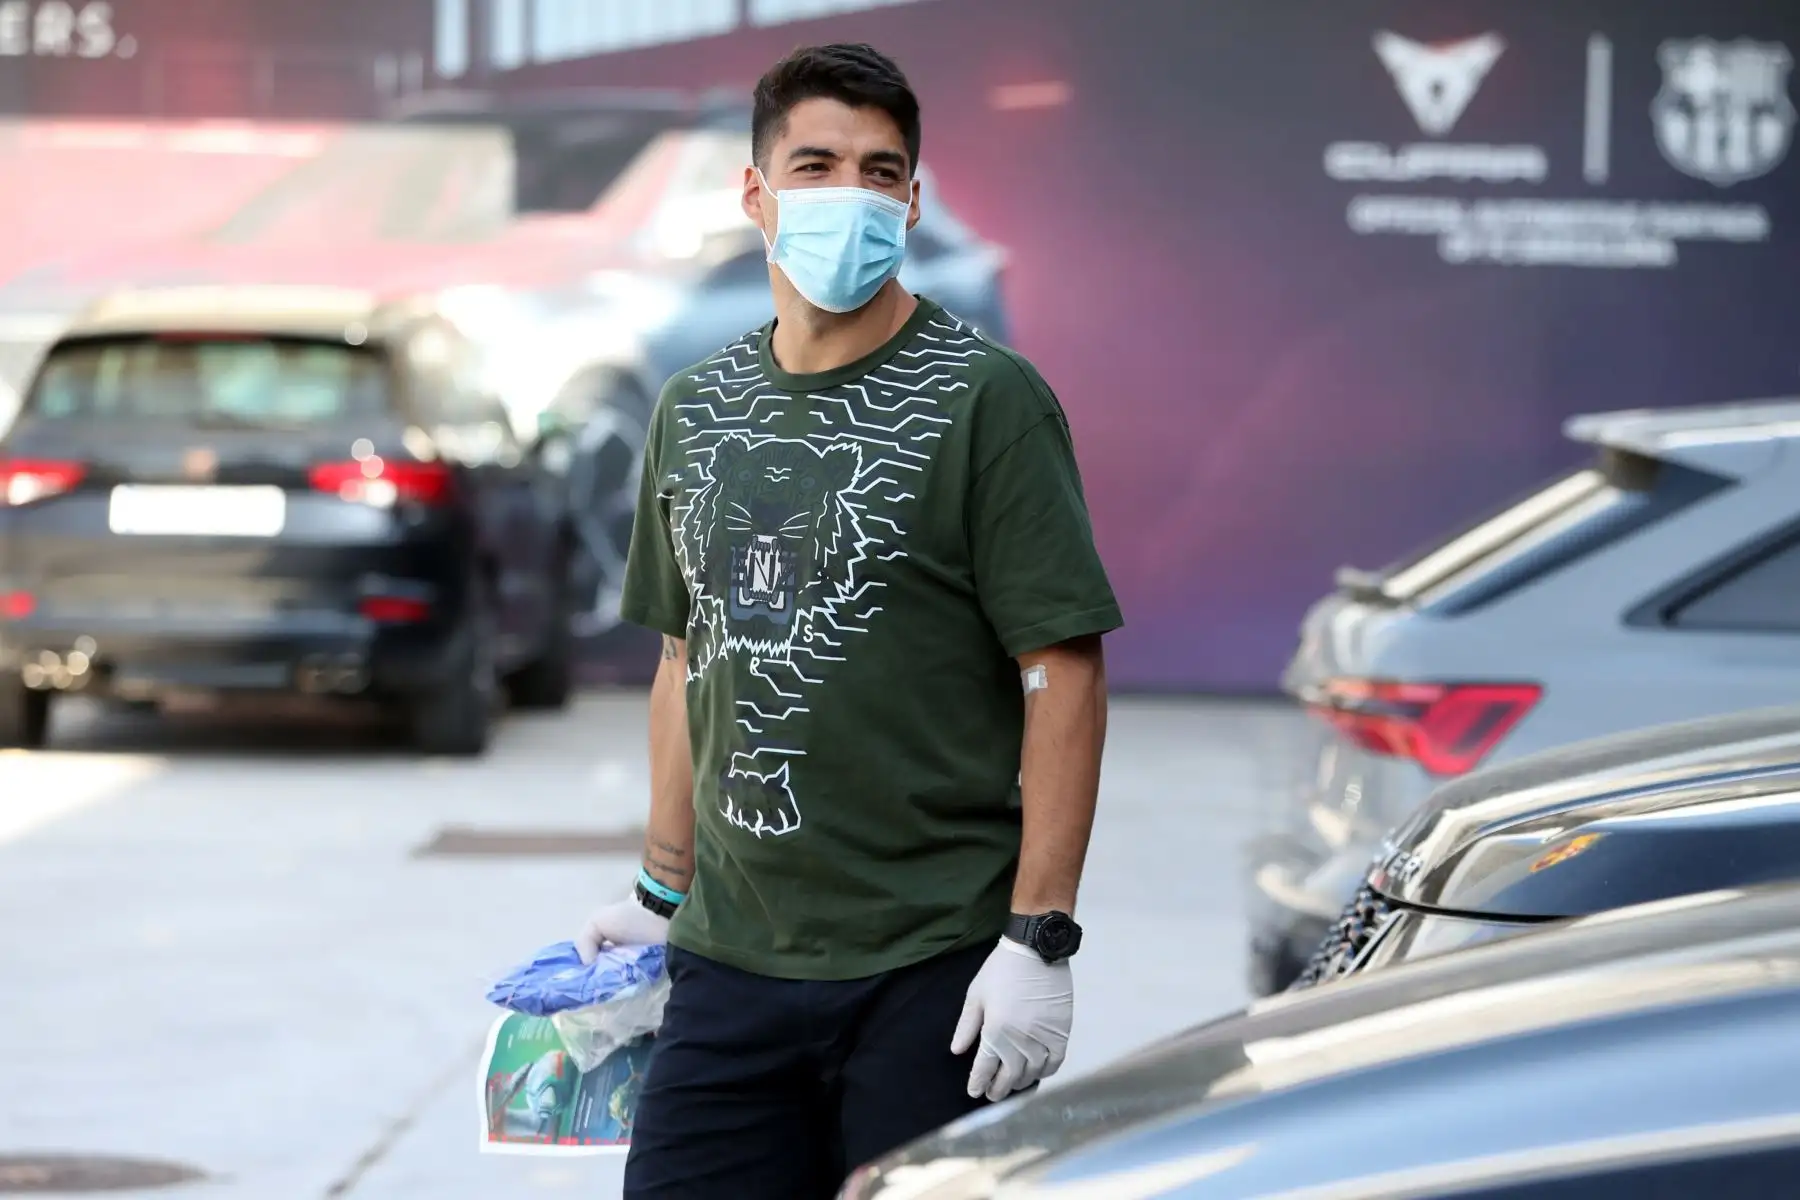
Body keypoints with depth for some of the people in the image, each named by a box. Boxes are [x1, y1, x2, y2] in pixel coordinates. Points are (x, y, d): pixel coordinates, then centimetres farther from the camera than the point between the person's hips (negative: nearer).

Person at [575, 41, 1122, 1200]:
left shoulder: (985, 399, -6)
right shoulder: (696, 410, 12)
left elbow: (1064, 672, -10)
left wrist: (1040, 938, -15)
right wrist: (665, 892, 18)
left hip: (933, 970, -5)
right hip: (732, 963, 5)